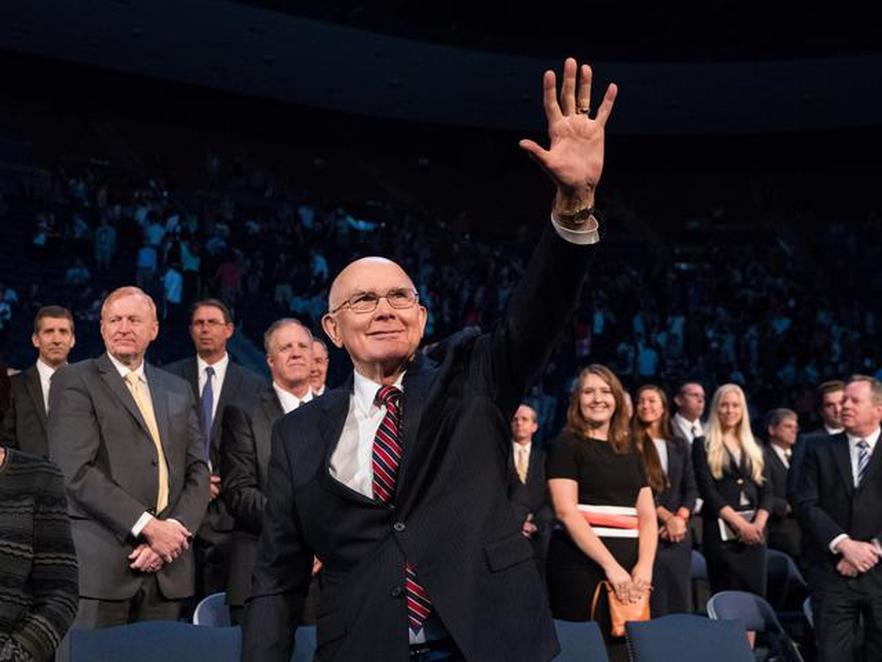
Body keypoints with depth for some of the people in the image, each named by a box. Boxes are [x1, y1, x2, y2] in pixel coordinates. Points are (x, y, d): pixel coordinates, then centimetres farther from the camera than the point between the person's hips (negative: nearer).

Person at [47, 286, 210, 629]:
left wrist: (173, 531, -5)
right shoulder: (74, 382, 1)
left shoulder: (178, 390, 18)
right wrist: (147, 527, -13)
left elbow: (197, 472, 12)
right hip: (100, 562, -4)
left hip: (166, 568, 5)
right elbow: (75, 471, -10)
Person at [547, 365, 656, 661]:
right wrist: (610, 565, -16)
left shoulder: (629, 450, 17)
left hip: (630, 568, 5)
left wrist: (645, 565, -7)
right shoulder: (566, 444, 1)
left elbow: (647, 514, 11)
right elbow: (566, 511, -10)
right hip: (582, 564, -5)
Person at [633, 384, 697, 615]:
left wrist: (679, 518, -6)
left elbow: (691, 488, 11)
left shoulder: (679, 445, 15)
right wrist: (667, 517, -12)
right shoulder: (630, 445, 0)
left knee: (680, 602, 3)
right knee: (653, 605, -6)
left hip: (679, 532, 4)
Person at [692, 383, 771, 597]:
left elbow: (766, 490, 10)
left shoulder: (754, 447, 17)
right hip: (721, 531, -4)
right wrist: (739, 523, -13)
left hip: (754, 531, 4)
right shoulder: (703, 445, 4)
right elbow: (707, 490, -6)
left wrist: (758, 523, -8)